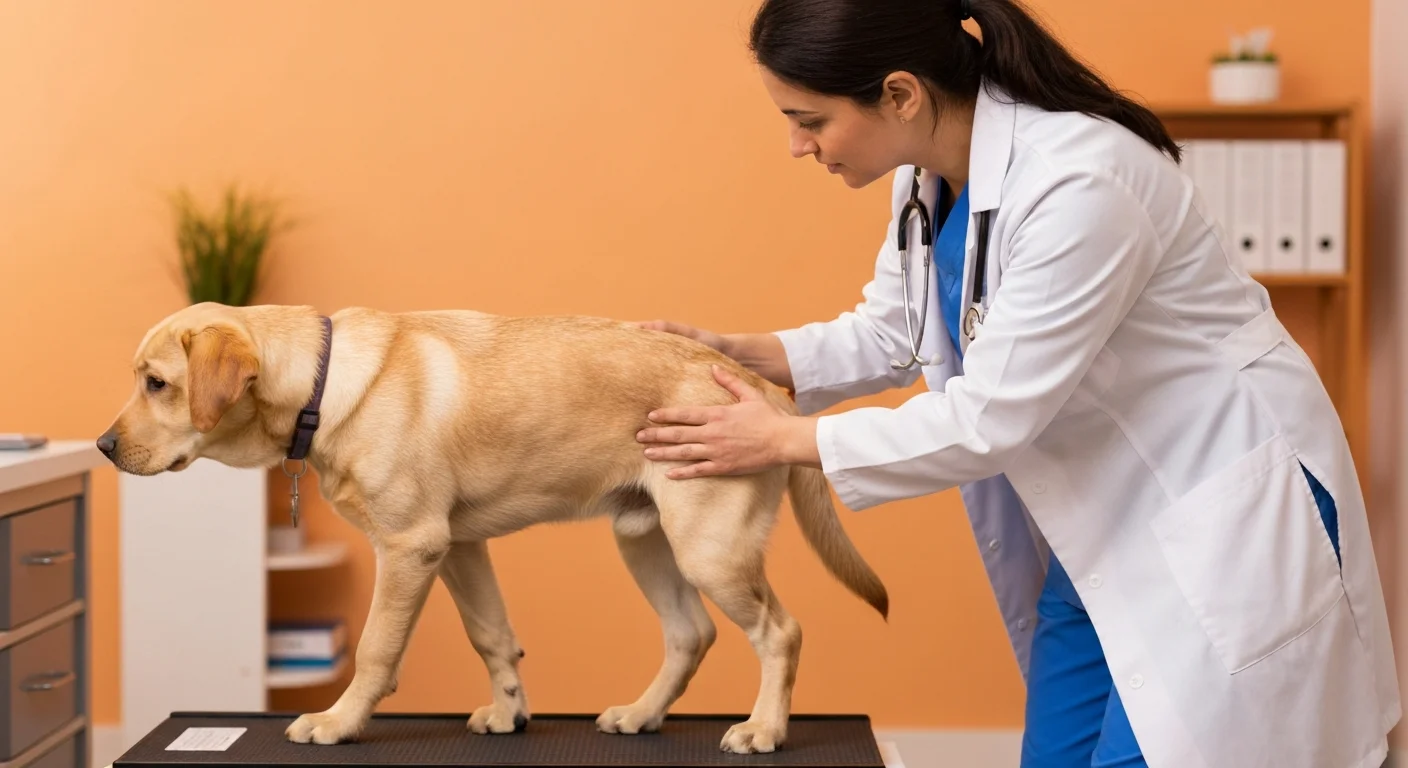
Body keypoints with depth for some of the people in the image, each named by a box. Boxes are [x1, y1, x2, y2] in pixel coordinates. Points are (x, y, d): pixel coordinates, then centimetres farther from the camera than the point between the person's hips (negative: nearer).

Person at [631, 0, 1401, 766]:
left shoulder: (1077, 184, -29)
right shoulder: (929, 173, -3)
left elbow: (988, 417, -25)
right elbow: (890, 334, 12)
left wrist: (784, 440, -16)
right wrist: (741, 353, -2)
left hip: (1227, 516, -8)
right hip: (1101, 526, 8)